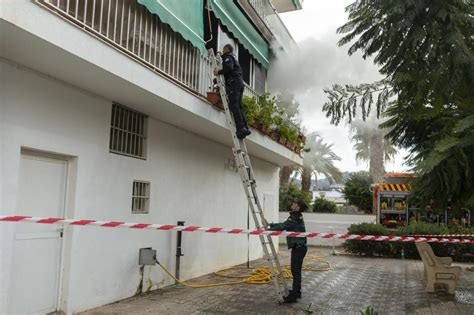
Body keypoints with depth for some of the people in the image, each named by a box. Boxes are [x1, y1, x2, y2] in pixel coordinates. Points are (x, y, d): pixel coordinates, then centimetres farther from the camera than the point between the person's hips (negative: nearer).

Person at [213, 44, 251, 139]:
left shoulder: (228, 56, 3)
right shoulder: (234, 58, 32)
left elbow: (229, 67, -13)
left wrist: (219, 72, -6)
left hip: (233, 82, -9)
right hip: (239, 82, 9)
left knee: (233, 106, -18)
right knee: (238, 107, 5)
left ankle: (241, 128, -29)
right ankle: (245, 128, -4)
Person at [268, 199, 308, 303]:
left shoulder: (295, 217, -16)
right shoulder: (297, 217, 15)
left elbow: (282, 227, -22)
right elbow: (284, 224, 23)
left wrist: (269, 230, -17)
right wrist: (270, 225, 21)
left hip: (298, 247, -10)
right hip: (299, 247, 10)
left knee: (296, 271, -8)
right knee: (296, 270, 18)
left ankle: (293, 296, -6)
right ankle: (297, 292, 28)